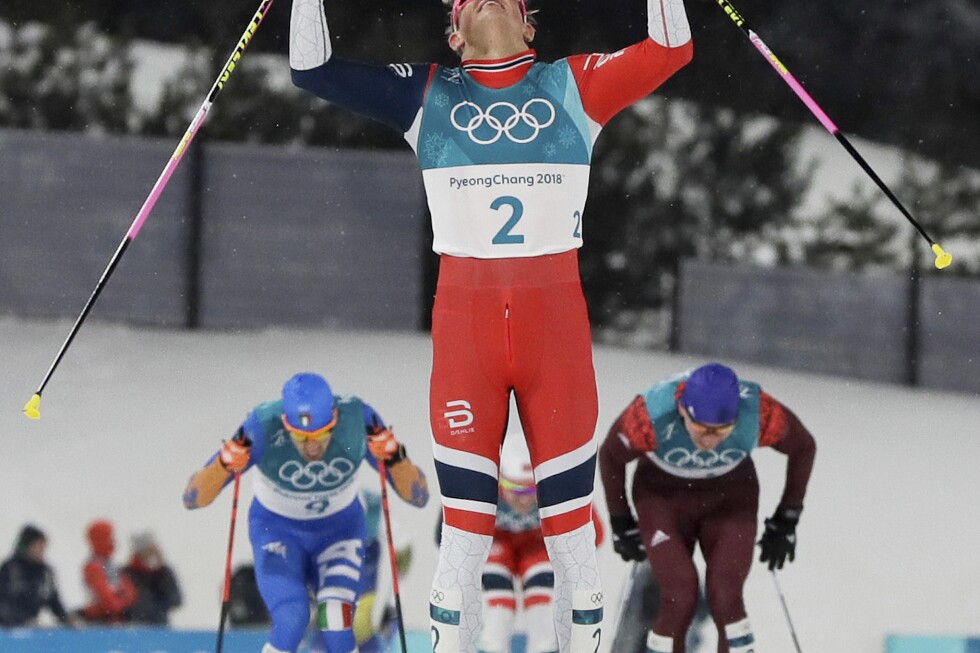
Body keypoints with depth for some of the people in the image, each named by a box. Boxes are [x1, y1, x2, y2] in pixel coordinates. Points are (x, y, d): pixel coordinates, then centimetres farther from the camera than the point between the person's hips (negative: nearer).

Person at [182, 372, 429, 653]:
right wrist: (226, 463, -46)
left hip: (339, 528, 1)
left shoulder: (357, 419, -27)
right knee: (291, 621, -23)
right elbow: (192, 498, -27)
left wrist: (394, 456, -40)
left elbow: (418, 497, -22)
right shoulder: (263, 427, -31)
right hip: (278, 530, -1)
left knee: (336, 625, -19)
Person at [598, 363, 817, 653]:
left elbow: (803, 447, -8)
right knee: (679, 600, -18)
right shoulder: (650, 417, -34)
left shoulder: (760, 414, -31)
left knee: (725, 601, -17)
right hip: (663, 496, -1)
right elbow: (610, 456, -12)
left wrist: (785, 523, -2)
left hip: (731, 496, 1)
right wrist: (622, 526, 0)